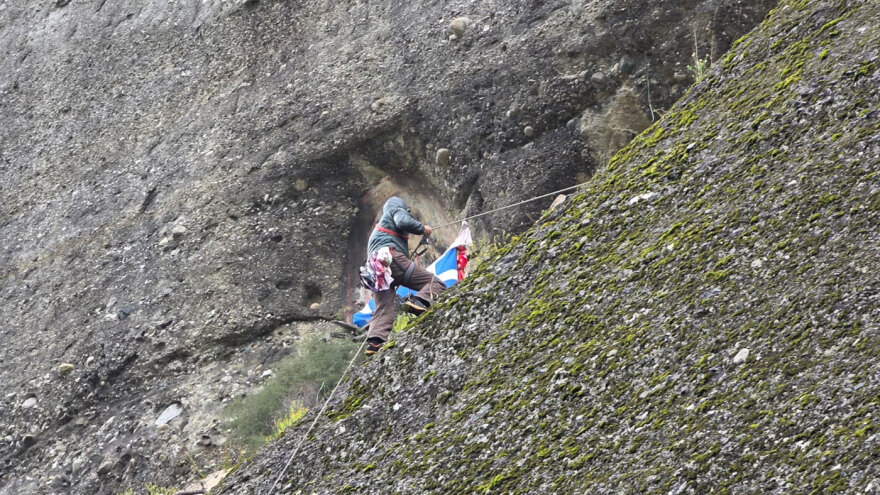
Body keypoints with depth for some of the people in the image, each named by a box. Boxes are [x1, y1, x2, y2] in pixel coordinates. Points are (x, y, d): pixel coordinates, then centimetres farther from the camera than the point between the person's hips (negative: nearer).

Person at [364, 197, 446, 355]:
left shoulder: (379, 225, 41)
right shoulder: (397, 209, 18)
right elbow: (403, 222, -5)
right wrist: (422, 229, 8)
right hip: (391, 256, -8)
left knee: (384, 311, -2)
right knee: (435, 283, -11)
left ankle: (374, 342, -23)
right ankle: (419, 302, -38)